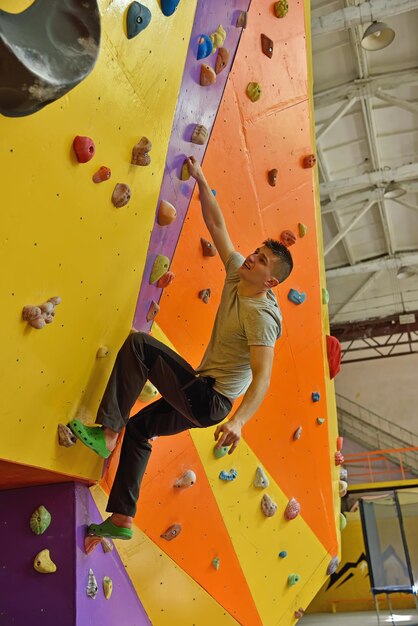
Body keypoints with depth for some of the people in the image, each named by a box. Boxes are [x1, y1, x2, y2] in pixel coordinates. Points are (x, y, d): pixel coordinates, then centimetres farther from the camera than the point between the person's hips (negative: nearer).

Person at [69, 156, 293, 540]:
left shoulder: (261, 314, -22)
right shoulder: (238, 274, 1)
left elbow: (263, 376, -30)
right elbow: (216, 225, 7)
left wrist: (239, 420, -43)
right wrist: (200, 181, 6)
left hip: (210, 400, -9)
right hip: (202, 397, 9)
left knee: (139, 344, -20)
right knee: (138, 428, 21)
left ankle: (107, 434, -13)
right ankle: (122, 520, 28)